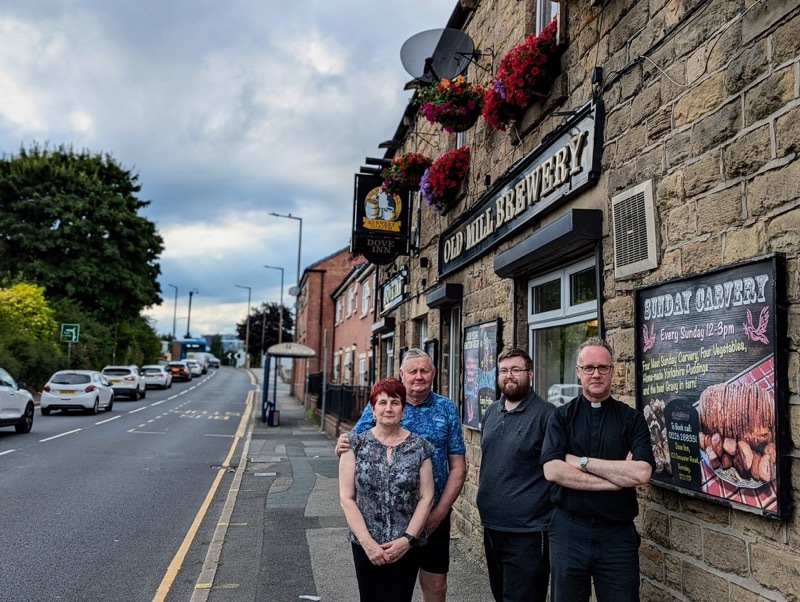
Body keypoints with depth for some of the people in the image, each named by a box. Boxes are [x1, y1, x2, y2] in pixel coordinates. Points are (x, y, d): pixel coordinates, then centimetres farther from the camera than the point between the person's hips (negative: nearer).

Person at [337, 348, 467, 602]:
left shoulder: (447, 409, -1)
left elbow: (458, 467, -1)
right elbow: (355, 446, -1)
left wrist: (440, 512, -9)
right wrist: (342, 448, -25)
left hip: (434, 514, 1)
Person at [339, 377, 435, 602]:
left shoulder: (419, 446, -1)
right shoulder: (357, 444, -3)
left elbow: (426, 497, -1)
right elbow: (346, 498, -4)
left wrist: (407, 539, -9)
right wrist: (367, 542, -10)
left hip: (407, 546, 0)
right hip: (365, 545, 0)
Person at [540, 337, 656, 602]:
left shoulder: (632, 418, 1)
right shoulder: (561, 416, 1)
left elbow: (642, 473, -13)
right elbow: (552, 470, -14)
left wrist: (581, 461, -13)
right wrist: (617, 478, -15)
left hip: (617, 533, 0)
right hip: (568, 530, 0)